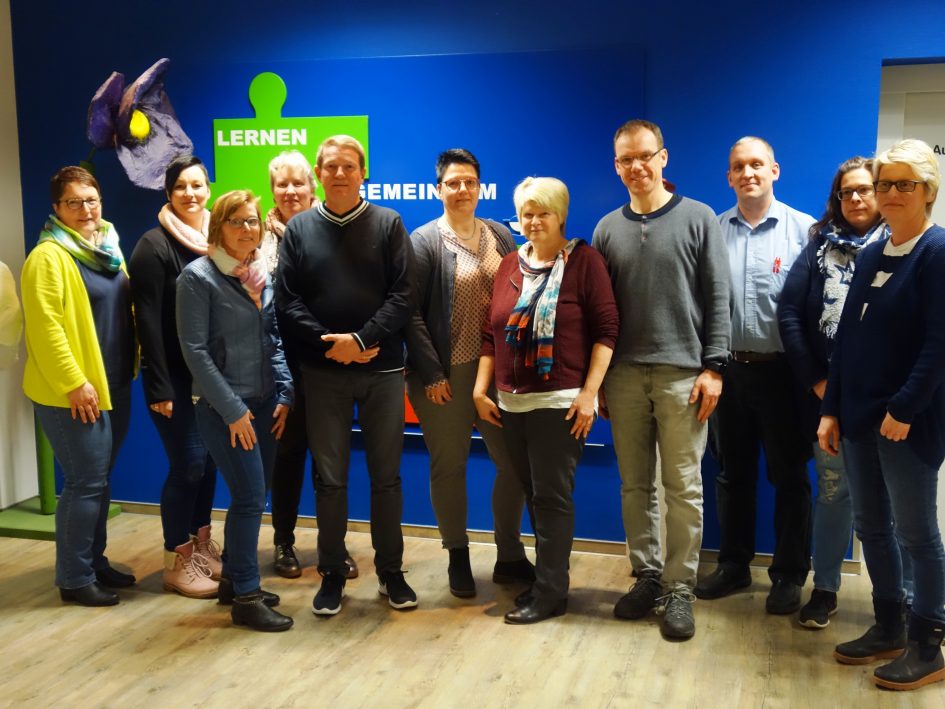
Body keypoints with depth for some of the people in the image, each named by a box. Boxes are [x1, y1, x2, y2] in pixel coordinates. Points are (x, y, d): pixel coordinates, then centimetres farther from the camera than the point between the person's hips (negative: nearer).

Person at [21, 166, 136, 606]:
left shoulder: (108, 248, 12)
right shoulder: (49, 256, -14)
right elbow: (45, 327, -20)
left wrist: (131, 367, 11)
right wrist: (73, 383, -21)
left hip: (114, 385, 8)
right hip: (73, 392, -8)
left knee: (100, 480, 16)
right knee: (85, 482, -4)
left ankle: (95, 562, 28)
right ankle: (74, 579, 8)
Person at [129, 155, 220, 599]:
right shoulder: (154, 245, -9)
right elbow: (147, 320, -13)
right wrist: (158, 386, -17)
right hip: (176, 376, -6)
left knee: (210, 460, 11)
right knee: (188, 464, -4)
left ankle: (202, 544, 27)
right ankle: (177, 562, 10)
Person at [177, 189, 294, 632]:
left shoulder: (262, 275, 9)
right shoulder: (198, 277, -10)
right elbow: (195, 350, -13)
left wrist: (284, 393, 3)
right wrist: (232, 409, -15)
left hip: (262, 402, 7)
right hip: (223, 407, -7)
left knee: (251, 496, 12)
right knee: (250, 498, -7)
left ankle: (232, 579, 27)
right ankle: (245, 597, 5)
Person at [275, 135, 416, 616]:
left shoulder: (388, 224, 3)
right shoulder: (298, 229, 6)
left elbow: (402, 295, -6)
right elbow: (286, 301, -1)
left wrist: (362, 339, -16)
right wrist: (329, 344, -12)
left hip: (382, 369, 0)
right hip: (323, 371, 1)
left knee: (386, 475, 8)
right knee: (329, 477, 6)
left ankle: (391, 571, 21)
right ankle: (332, 575, 19)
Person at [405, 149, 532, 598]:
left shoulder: (499, 235, 9)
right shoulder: (424, 241, -4)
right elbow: (412, 313, -8)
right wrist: (431, 374, -13)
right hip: (447, 375, -4)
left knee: (513, 462, 6)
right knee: (449, 466, 8)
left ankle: (509, 557, 22)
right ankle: (458, 558, 25)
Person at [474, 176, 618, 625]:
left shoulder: (584, 260, -5)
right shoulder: (509, 265, 11)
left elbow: (606, 329, -9)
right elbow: (491, 333, 13)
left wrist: (590, 393, -14)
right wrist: (480, 390, 8)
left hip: (561, 401, -6)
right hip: (511, 402, 6)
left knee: (552, 496, -2)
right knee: (533, 493, 14)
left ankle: (551, 592, 9)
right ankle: (545, 578, 27)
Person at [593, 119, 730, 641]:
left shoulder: (698, 219, 3)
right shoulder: (607, 229, 11)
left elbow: (717, 299, -1)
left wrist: (712, 368, -8)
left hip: (682, 374, -3)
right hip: (624, 375, 3)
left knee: (683, 487, 0)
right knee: (635, 485, 9)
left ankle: (679, 589, 10)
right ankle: (646, 577, 21)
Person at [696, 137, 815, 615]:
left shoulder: (804, 230, -3)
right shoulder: (712, 230, 5)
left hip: (781, 371, -3)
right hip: (728, 370, 3)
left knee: (789, 476, 7)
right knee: (732, 473, 14)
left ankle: (789, 575, 20)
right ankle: (733, 564, 28)